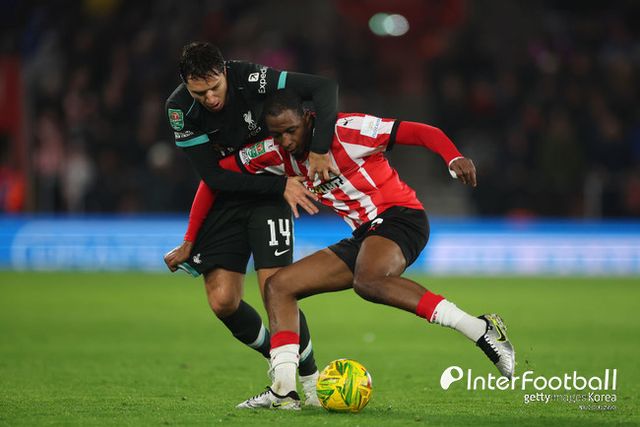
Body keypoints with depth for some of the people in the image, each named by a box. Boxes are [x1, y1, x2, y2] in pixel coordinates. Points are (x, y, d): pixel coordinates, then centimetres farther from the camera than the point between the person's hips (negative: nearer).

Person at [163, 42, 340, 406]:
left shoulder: (250, 79, -25)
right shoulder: (180, 108, -19)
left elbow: (325, 87, -24)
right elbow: (214, 177, -19)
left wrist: (319, 150, -34)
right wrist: (281, 185, -26)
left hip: (270, 194, -2)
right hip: (225, 198, 3)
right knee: (222, 301, -7)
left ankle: (311, 380, 1)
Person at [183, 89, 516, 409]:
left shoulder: (346, 131, -14)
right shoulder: (278, 155, 4)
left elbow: (422, 132, -16)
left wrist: (454, 158, -36)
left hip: (400, 216, -8)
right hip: (365, 236, 8)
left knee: (368, 281, -38)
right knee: (278, 285, 2)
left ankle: (481, 330, -38)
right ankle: (284, 390, -8)